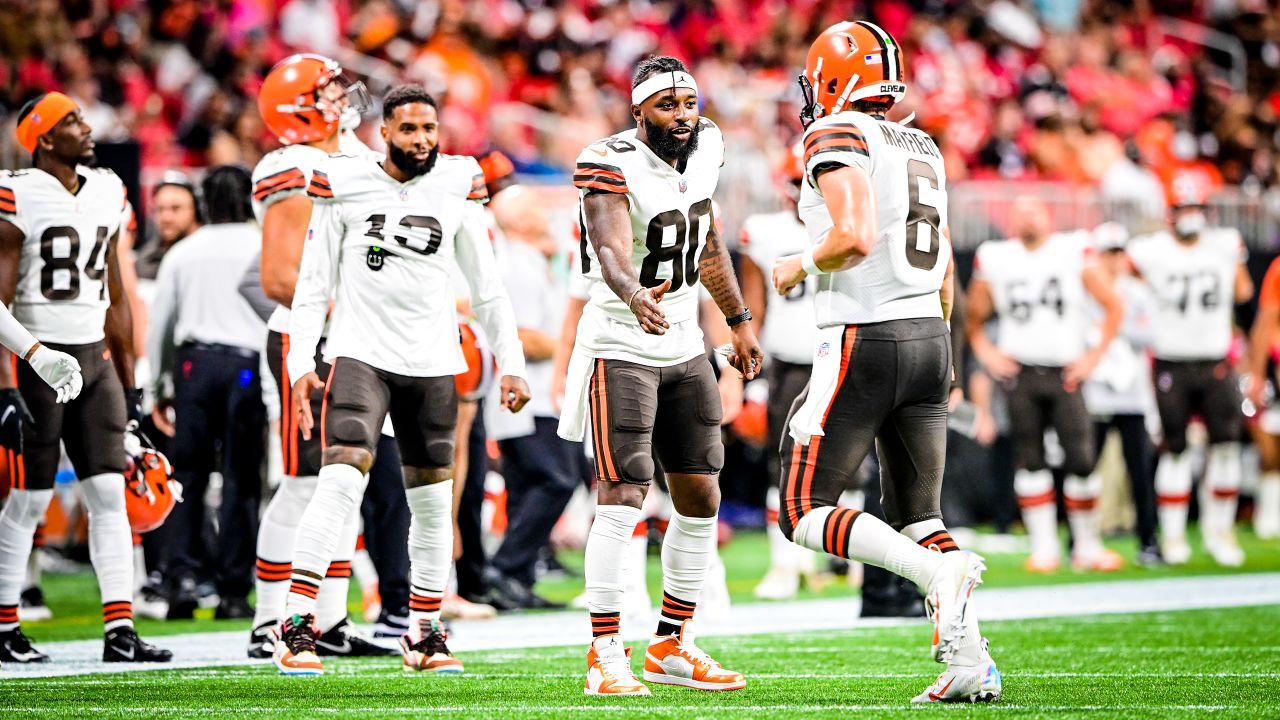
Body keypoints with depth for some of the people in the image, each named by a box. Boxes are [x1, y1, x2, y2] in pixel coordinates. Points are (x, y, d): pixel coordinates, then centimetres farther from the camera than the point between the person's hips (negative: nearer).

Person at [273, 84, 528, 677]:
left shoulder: (457, 188, 5)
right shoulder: (344, 184, -2)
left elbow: (486, 286, 13)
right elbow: (314, 283, 2)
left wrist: (511, 362, 11)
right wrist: (301, 365, -5)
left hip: (432, 362, 3)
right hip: (359, 354, -3)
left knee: (432, 501, 7)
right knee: (341, 480, -19)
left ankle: (424, 632, 19)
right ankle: (296, 625, -18)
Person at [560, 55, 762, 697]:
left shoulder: (705, 149, 4)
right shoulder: (611, 164, -19)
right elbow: (612, 248, -35)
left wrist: (738, 319, 26)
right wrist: (634, 296, -55)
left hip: (684, 349, 8)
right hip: (620, 348, -8)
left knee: (700, 499, 9)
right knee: (622, 498, -14)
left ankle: (671, 648, 20)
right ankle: (606, 658, -12)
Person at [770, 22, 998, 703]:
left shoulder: (838, 136, -9)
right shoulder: (923, 150, 15)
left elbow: (856, 237, -22)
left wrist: (800, 265, -3)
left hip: (864, 341, -8)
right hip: (930, 339, 8)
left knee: (805, 513, -2)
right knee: (915, 515, 13)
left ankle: (938, 570, -22)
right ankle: (969, 660, -2)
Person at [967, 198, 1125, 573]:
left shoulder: (1073, 253, 0)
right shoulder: (995, 260, 5)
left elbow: (1113, 306, 5)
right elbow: (974, 317, 17)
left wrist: (1095, 355, 0)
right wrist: (986, 353, 3)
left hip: (1065, 373, -1)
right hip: (1019, 372, 1)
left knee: (1081, 457, -6)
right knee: (1029, 460, 0)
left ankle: (1087, 545, 5)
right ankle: (1043, 546, 5)